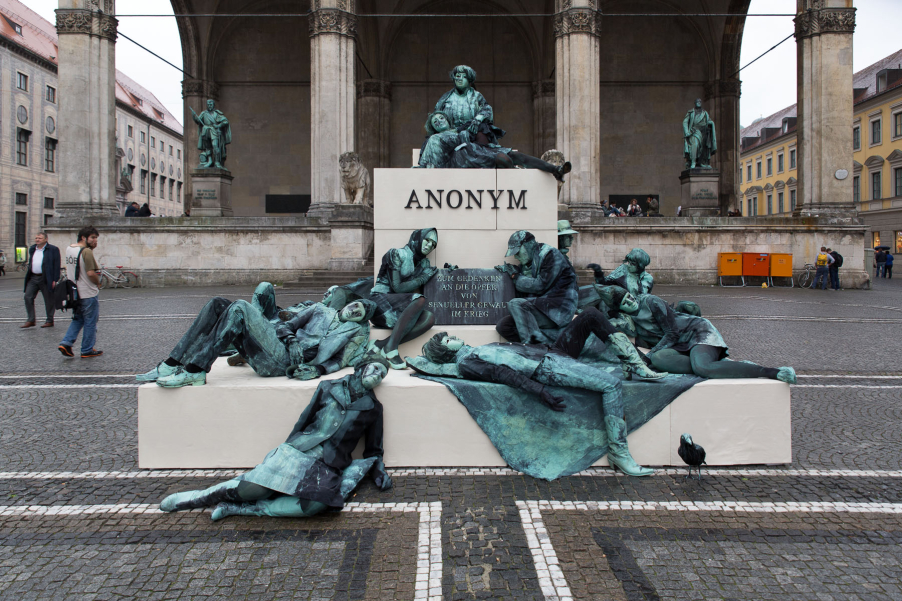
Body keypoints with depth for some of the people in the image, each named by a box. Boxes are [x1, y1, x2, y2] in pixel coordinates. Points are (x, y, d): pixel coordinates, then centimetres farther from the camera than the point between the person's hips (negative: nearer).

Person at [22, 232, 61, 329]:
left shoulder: (53, 250, -6)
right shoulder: (32, 249, 14)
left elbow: (56, 265, -9)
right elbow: (30, 263, 21)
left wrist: (55, 280, -15)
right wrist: (28, 276, 14)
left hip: (46, 279, -6)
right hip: (33, 277, 6)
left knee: (49, 300, 2)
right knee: (28, 297, 1)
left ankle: (50, 321, 12)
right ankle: (30, 320, 9)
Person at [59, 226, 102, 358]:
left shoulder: (68, 249, 9)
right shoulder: (86, 251, -19)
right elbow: (91, 273, -25)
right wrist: (98, 283, -5)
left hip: (74, 292, 8)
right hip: (88, 293, -8)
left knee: (77, 319, 22)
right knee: (90, 323, 5)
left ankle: (66, 343, 9)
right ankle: (87, 350, 12)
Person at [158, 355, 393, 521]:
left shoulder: (373, 408, 16)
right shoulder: (329, 387, 13)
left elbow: (373, 449, 23)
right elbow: (304, 420, 14)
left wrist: (378, 468, 7)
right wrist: (287, 449, 9)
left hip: (328, 466, 1)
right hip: (298, 451, 0)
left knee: (315, 504, -33)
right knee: (252, 489, -24)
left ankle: (238, 507, -18)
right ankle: (204, 496, 6)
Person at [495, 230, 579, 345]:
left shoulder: (551, 255, -5)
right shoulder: (526, 265, 17)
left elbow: (540, 286, -14)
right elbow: (523, 294, 18)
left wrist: (516, 276, -3)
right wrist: (508, 272, 7)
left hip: (559, 309, -8)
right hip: (540, 308, 9)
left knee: (515, 304, -27)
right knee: (502, 326, -9)